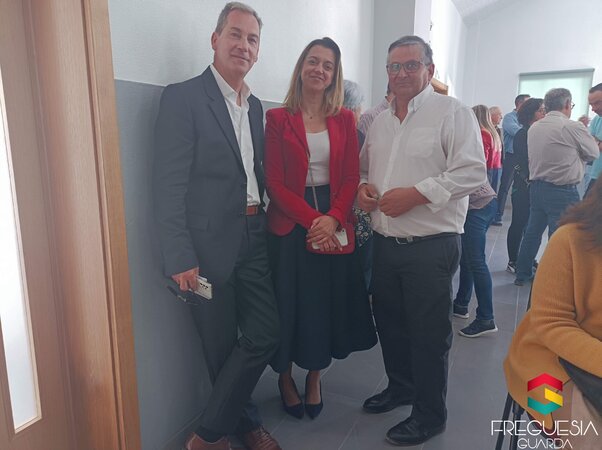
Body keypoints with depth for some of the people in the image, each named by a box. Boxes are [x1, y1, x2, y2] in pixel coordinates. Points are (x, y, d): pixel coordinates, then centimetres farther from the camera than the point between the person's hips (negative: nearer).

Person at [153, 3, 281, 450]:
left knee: (264, 335, 7)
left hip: (254, 241, 7)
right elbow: (169, 185, -12)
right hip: (210, 245, -6)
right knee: (222, 347, 9)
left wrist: (267, 225, 5)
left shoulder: (255, 106, 14)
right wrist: (180, 258, -16)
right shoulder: (182, 97, -7)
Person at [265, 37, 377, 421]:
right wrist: (311, 219, -17)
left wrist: (333, 218, -14)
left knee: (328, 301, 10)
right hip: (290, 225, -2)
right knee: (290, 302, 6)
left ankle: (314, 378, 32)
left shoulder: (345, 119, 7)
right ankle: (286, 377, 30)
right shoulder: (278, 118, -1)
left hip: (334, 224, 3)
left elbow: (352, 177, 2)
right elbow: (274, 182, -7)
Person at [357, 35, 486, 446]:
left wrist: (415, 193, -21)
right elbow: (364, 166, 23)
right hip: (386, 243, 7)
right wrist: (362, 186, 0)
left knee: (429, 334, 6)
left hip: (431, 246, -6)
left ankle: (430, 414, 26)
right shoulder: (381, 121, 14)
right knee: (390, 322, 19)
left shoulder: (452, 113, -6)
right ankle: (400, 386, 42)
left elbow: (473, 172, -16)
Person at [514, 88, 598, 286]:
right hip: (563, 191, -7)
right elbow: (594, 154, 1)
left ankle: (522, 274, 25)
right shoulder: (573, 127, -13)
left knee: (532, 232, 15)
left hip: (536, 186, 7)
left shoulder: (534, 128, 5)